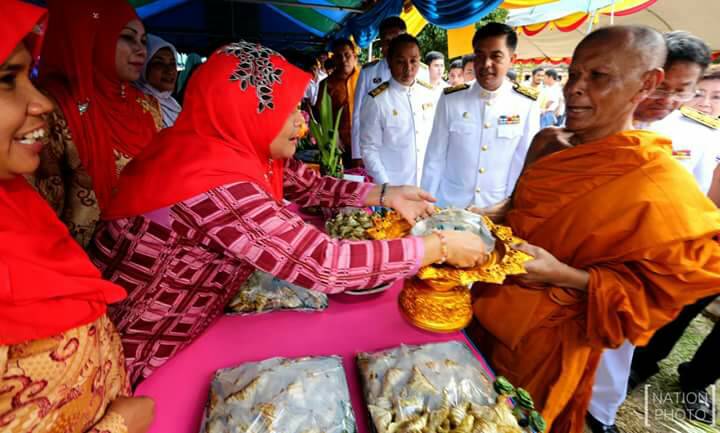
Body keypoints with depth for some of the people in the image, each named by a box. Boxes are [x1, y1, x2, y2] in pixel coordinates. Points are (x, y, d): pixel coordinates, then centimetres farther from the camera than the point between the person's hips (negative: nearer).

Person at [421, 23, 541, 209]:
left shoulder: (527, 105, -8)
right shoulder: (450, 99, -7)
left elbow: (524, 164, -1)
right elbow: (435, 159, -4)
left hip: (498, 210, 0)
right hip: (448, 206, 0)